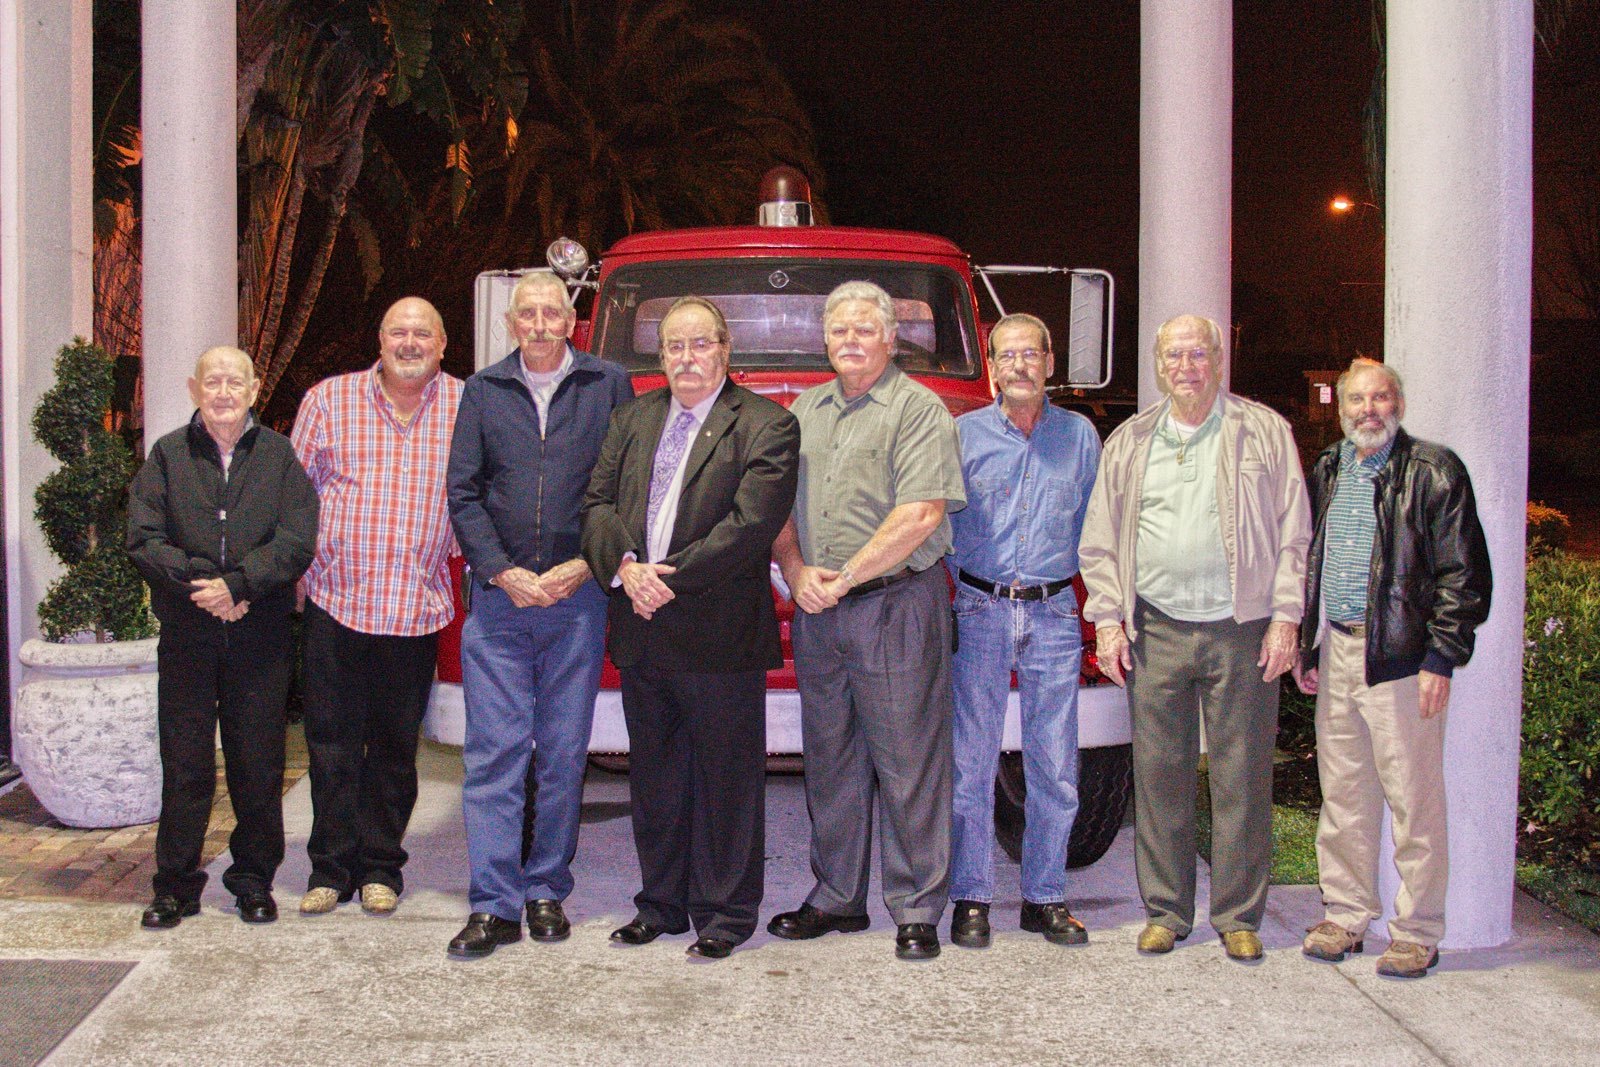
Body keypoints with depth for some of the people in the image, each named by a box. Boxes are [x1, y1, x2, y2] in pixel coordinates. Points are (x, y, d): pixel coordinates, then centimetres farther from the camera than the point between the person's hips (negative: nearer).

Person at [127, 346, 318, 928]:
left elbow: (297, 540, -6)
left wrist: (236, 584, -16)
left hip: (261, 635, 0)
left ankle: (253, 879, 20)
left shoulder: (280, 455, 5)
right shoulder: (167, 455, 7)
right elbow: (144, 540, -2)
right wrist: (199, 586, -14)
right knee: (184, 763, 5)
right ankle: (176, 885, 17)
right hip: (186, 634, 0)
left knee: (259, 764, 6)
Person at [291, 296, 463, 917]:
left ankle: (380, 867, 23)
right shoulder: (328, 400, 5)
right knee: (332, 743, 6)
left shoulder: (468, 408, 2)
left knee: (395, 746, 10)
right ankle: (331, 868, 19)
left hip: (417, 608, 0)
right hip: (336, 602, 0)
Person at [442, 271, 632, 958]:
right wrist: (503, 572, -6)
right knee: (494, 752, -2)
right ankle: (495, 906, 3)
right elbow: (463, 493, 6)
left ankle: (547, 891, 17)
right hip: (498, 597, 1)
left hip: (579, 597, -1)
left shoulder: (608, 385, 6)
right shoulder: (483, 392, 10)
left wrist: (584, 566, -8)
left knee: (564, 753, 5)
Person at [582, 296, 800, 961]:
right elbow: (597, 505, 8)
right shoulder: (633, 419, 14)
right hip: (642, 635, 6)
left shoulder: (766, 425, -5)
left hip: (721, 635, -5)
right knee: (655, 780, 16)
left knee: (726, 781, 4)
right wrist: (625, 567, -11)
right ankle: (662, 904, 30)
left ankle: (725, 915, 18)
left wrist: (671, 579, -16)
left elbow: (751, 524, -15)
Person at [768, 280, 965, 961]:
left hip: (896, 605, -6)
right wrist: (797, 572, -5)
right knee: (829, 760, 12)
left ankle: (917, 909, 9)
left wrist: (846, 577, -14)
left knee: (907, 762, -1)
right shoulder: (806, 409, 16)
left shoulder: (919, 409, -3)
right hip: (815, 612, 6)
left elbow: (920, 515, -14)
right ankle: (836, 897, 23)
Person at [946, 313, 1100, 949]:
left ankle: (1045, 897, 16)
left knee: (1055, 769, 4)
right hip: (979, 612, -1)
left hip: (1054, 615, 1)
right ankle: (971, 898, 11)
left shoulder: (1080, 435, 9)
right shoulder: (964, 434, 5)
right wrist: (965, 578, 2)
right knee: (971, 762, 0)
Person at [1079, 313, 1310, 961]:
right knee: (1159, 773, 5)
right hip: (1155, 631, 2)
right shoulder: (1129, 442, 13)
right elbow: (1100, 541, 14)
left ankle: (1238, 916, 14)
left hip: (1240, 630, -2)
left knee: (1242, 775, 2)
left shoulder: (1264, 432, 7)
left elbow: (1293, 535, 4)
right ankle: (1166, 911, 17)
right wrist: (1107, 620, 4)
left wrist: (1284, 618, -3)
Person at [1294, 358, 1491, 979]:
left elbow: (1464, 574, -6)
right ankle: (1346, 915, 23)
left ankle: (1418, 932, 11)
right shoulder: (1326, 473, 15)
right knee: (1343, 795, 11)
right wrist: (1304, 645, 14)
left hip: (1402, 657, -5)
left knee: (1413, 800, 0)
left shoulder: (1434, 472, -3)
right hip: (1335, 652, 6)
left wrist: (1442, 658, -12)